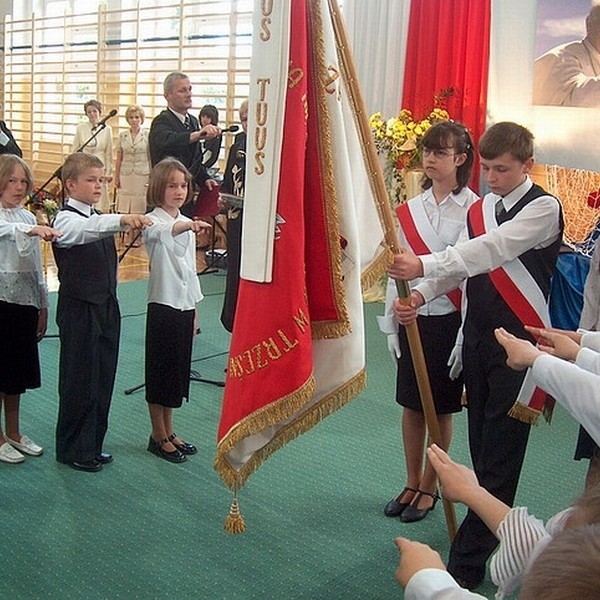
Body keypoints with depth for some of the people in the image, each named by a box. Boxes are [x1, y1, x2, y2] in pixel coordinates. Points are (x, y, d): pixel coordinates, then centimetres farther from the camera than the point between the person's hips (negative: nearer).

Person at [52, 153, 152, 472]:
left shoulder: (100, 219, 14)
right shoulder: (67, 218, -12)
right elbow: (87, 229, -37)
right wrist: (121, 220, -52)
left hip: (106, 307, 8)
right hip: (79, 310, -8)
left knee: (103, 378, 12)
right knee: (79, 380, 1)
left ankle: (92, 444, 25)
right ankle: (73, 449, 15)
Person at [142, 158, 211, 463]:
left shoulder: (187, 225, 12)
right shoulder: (153, 221, -11)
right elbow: (162, 231, -38)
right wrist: (188, 226, -58)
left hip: (184, 306, 7)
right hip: (163, 305, -7)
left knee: (178, 369, 13)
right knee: (160, 370, 2)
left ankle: (168, 431, 25)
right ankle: (158, 436, 15)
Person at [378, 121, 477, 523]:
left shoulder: (473, 209, -11)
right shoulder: (410, 210, 5)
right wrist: (391, 326, 8)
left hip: (450, 320, -5)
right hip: (413, 319, 5)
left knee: (441, 409, 9)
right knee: (411, 405, 13)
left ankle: (430, 487, 26)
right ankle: (412, 484, 29)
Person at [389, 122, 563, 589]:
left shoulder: (544, 208, -10)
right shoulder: (479, 209, 11)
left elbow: (493, 249, -26)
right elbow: (462, 266, 4)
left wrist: (425, 265, -34)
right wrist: (421, 295, -15)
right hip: (476, 336, 7)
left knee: (499, 457, -4)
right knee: (481, 448, 15)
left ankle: (466, 564, 0)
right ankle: (493, 534, 31)